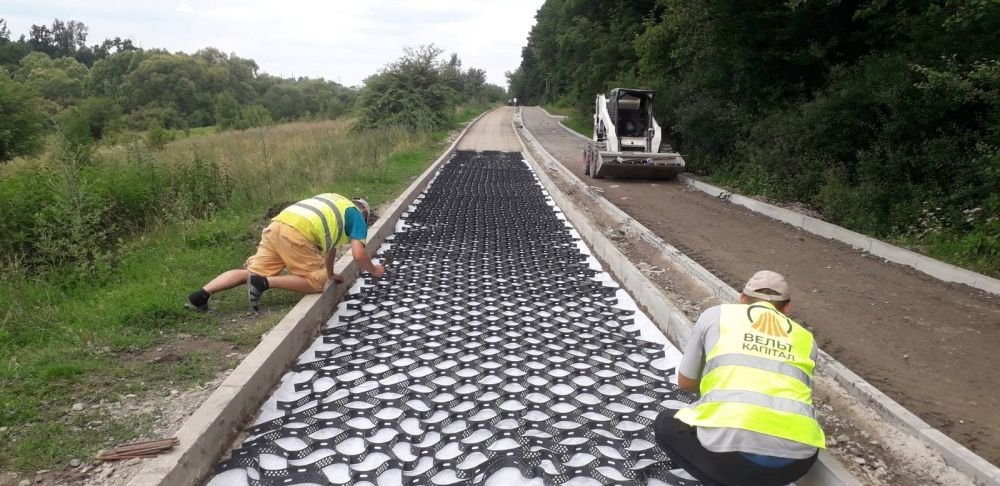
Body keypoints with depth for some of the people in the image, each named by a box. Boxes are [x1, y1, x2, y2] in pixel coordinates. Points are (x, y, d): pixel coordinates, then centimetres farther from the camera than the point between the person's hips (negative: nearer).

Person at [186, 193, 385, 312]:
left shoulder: (334, 202, 38)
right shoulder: (357, 215, 16)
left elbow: (328, 240, 47)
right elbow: (358, 255, 7)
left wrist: (331, 274, 55)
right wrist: (373, 270, 27)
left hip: (277, 226, 8)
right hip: (298, 235, -7)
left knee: (251, 271, 12)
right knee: (316, 282, 3)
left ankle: (202, 294, -3)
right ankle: (264, 282, -12)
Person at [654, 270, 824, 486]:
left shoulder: (715, 315, 17)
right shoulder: (806, 338, 23)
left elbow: (685, 381, 27)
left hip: (730, 448, -3)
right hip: (796, 460, 3)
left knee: (666, 424, 26)